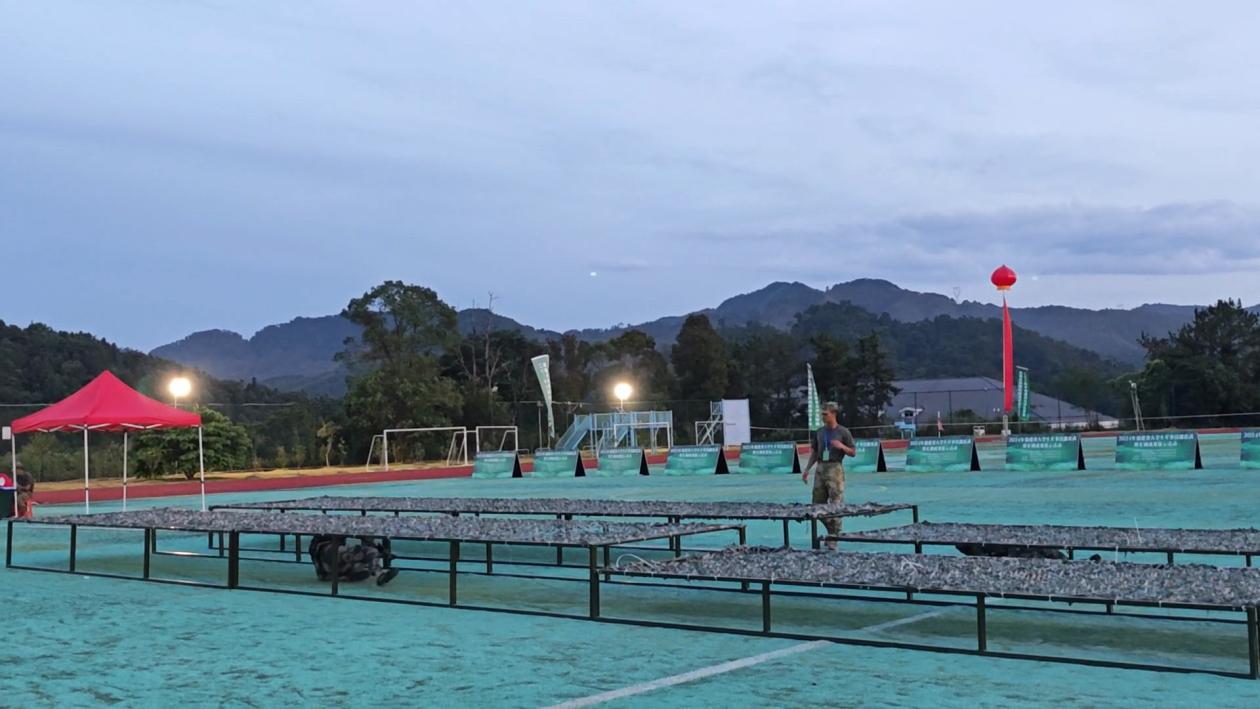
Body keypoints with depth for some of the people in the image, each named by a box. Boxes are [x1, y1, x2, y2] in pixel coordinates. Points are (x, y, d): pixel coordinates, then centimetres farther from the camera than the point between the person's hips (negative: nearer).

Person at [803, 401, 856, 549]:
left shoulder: (843, 432, 0)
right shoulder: (819, 432, 13)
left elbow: (853, 452, 2)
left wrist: (842, 446, -16)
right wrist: (807, 470, 12)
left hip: (835, 468, -5)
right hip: (820, 468, 5)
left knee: (836, 505, -7)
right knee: (817, 504, 6)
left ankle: (833, 539, -2)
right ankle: (832, 531, 24)